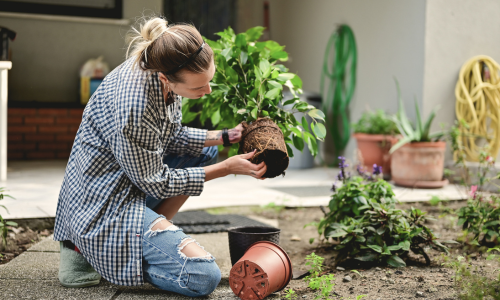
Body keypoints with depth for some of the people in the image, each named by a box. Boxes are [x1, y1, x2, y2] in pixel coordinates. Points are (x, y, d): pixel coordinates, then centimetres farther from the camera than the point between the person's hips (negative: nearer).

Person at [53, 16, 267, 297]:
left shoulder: (158, 67, -7)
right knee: (204, 276, -17)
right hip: (104, 203, -9)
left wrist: (224, 136, -2)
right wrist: (227, 168, -14)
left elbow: (173, 137, 10)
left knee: (206, 151, 18)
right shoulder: (134, 104, -32)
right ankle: (88, 251, -3)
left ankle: (146, 236, 8)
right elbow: (156, 184, -19)